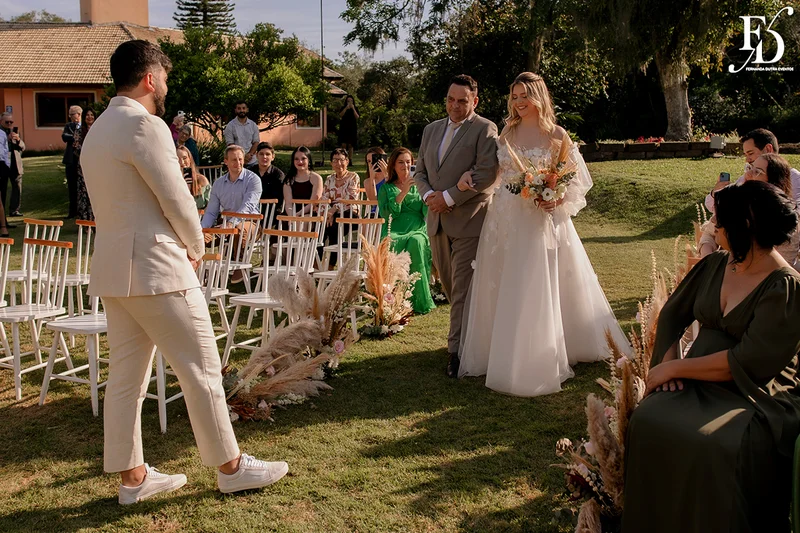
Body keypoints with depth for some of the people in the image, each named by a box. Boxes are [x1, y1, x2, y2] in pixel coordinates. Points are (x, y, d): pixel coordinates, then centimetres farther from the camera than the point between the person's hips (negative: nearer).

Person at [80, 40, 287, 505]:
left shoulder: (98, 130, 16)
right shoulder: (145, 125, -14)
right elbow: (177, 199, -15)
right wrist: (196, 248, 3)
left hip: (114, 269, 10)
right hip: (156, 268, -10)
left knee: (126, 375, 11)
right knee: (201, 367, 0)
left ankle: (132, 476, 19)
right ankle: (230, 466, 10)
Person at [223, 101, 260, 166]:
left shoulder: (253, 125, 9)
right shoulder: (230, 126, 1)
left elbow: (256, 142, 6)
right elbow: (230, 144, -5)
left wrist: (250, 154, -13)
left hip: (251, 161, 3)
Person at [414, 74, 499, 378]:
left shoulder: (485, 129, -5)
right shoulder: (432, 130, 15)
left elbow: (487, 174, -16)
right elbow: (420, 171, 17)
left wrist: (449, 197, -17)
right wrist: (428, 194, -4)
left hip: (468, 219, -7)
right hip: (437, 219, 7)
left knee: (462, 289, -6)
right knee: (449, 285, 15)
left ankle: (458, 350, -1)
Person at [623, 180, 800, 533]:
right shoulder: (714, 265, 8)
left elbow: (748, 363, -19)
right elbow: (673, 313, 16)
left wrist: (676, 367, -15)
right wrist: (668, 358, -3)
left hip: (757, 396, -6)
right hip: (698, 382, 6)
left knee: (715, 446, -34)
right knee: (648, 421, -21)